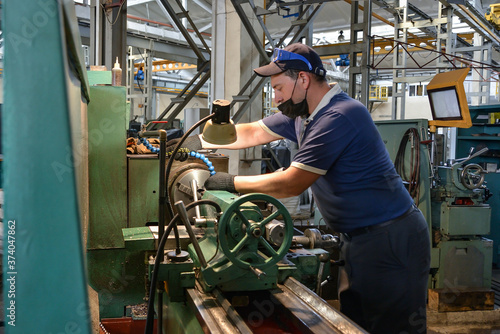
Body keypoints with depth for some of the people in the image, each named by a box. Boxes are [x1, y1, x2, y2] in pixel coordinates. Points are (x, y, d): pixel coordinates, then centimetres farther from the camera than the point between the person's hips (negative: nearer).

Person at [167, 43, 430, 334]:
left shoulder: (339, 117, -23)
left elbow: (291, 184, -22)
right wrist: (199, 142, 14)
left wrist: (230, 182, -12)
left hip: (391, 240, -9)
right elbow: (252, 133, 17)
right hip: (359, 237, 9)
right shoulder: (303, 113, 7)